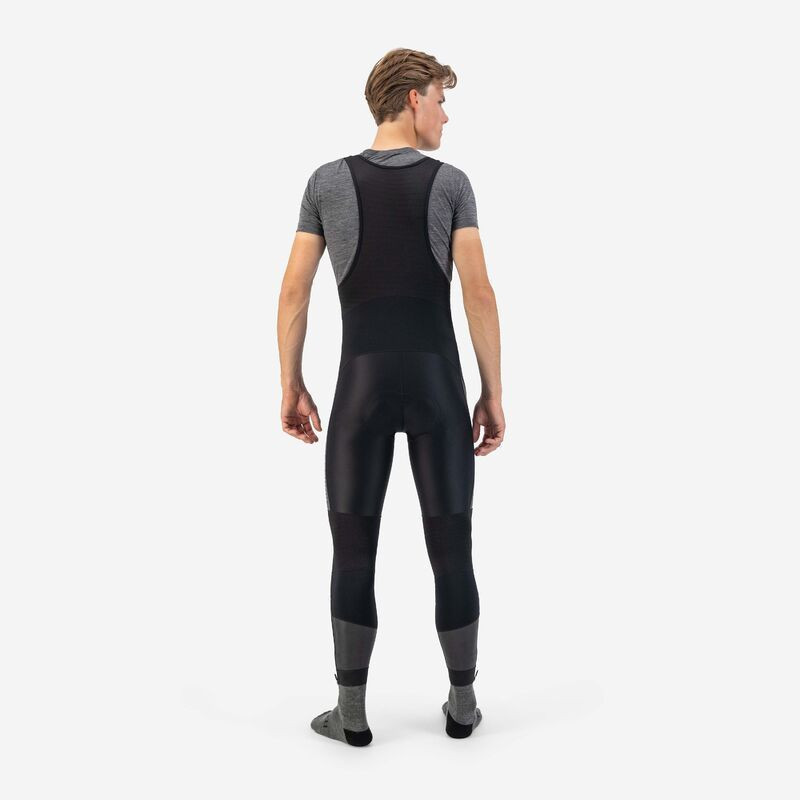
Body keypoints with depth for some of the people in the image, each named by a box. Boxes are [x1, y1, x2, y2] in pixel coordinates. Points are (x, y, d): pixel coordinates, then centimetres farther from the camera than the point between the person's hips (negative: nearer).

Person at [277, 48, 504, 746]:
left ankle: (352, 714, 15)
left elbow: (294, 291, 2)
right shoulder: (451, 182, 1)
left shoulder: (327, 181, 6)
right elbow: (479, 294, -6)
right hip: (438, 382, 0)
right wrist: (493, 395, 0)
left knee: (353, 553, 8)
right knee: (452, 551, 10)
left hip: (361, 383, 1)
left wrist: (292, 388, 9)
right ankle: (462, 705, 22)